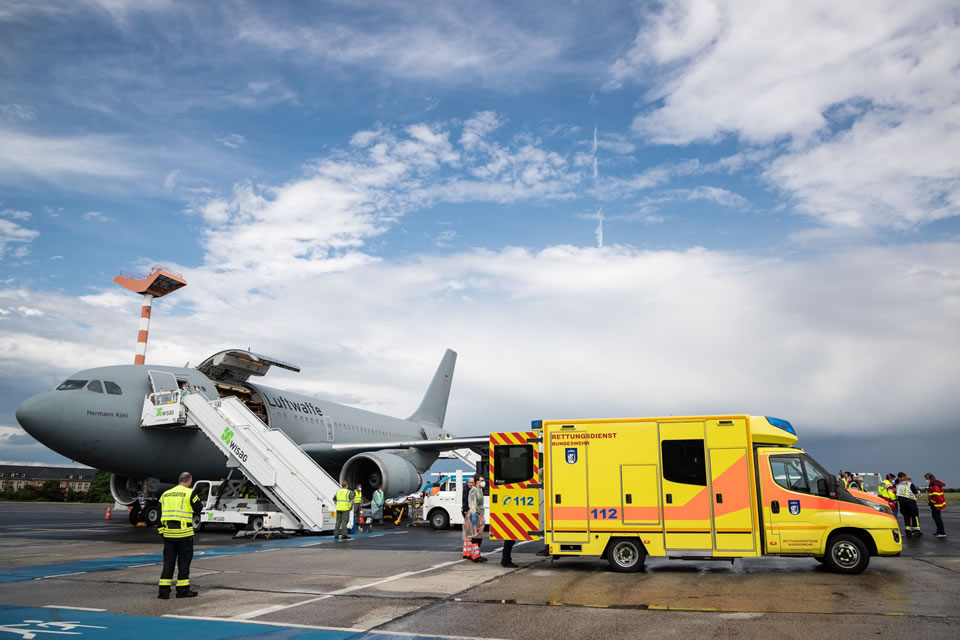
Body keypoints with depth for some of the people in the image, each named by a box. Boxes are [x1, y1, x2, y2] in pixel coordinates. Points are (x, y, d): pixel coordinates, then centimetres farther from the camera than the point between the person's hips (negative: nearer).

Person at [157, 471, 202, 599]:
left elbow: (160, 515, 13)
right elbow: (198, 508, 3)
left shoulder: (165, 494, 12)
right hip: (184, 533, -5)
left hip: (168, 533, 5)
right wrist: (198, 501, 23)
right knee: (184, 561, 6)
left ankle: (164, 590, 9)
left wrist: (162, 531, 19)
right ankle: (183, 590, 11)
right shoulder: (189, 493, -6)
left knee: (168, 561, 11)